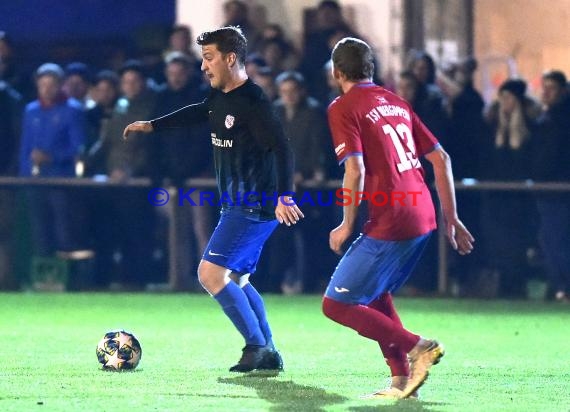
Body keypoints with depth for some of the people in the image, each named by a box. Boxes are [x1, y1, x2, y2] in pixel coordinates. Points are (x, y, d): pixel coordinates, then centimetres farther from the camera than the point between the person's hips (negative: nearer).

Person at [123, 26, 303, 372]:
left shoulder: (253, 102, -18)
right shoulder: (220, 98, 10)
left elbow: (282, 149, -26)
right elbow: (198, 113, 34)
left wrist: (284, 197, -37)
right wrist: (151, 126, 39)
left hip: (254, 207, -10)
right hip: (238, 204, 10)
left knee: (211, 273, -14)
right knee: (236, 281, 15)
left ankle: (256, 346, -6)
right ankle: (269, 354, 19)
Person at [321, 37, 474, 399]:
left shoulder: (343, 108, -4)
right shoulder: (396, 103, 17)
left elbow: (356, 170, -16)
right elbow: (441, 158, 16)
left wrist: (347, 226, -5)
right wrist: (451, 218, 20)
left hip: (390, 223, -8)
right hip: (424, 217, 8)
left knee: (337, 304, 0)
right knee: (376, 292, 25)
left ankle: (416, 347, -9)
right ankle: (402, 378, 18)